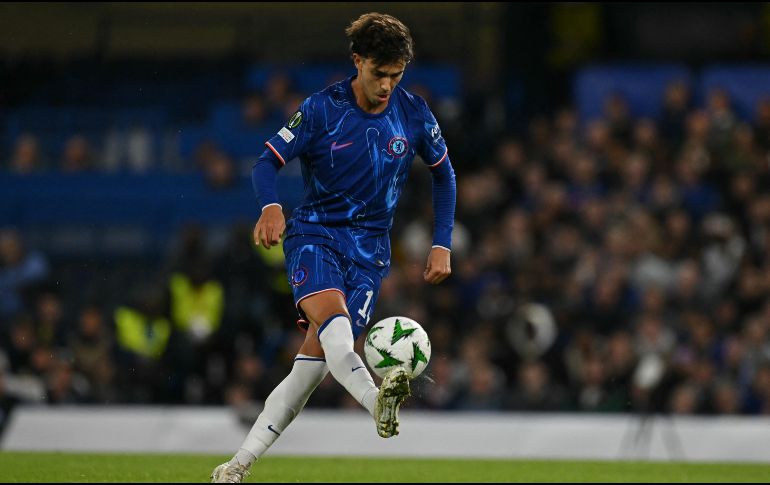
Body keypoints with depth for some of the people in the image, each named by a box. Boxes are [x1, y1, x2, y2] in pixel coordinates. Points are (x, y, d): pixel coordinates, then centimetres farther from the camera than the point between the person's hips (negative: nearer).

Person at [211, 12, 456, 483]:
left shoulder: (414, 113, 1)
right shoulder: (322, 109, -6)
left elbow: (444, 175, 15)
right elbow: (269, 161, -5)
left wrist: (442, 246, 7)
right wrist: (271, 207, -26)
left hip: (369, 249, 2)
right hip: (315, 234, -2)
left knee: (313, 366, -9)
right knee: (332, 318, -35)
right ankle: (376, 400, -63)